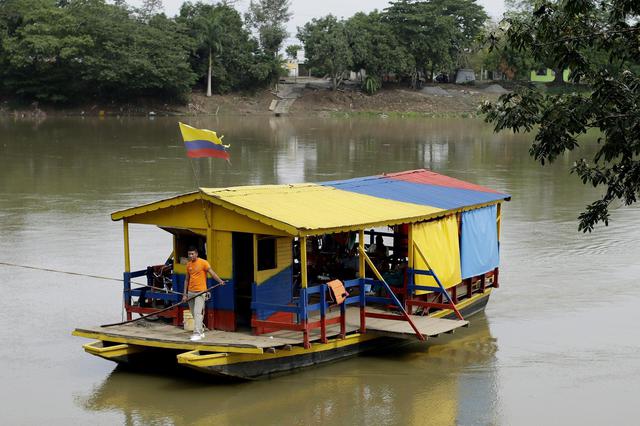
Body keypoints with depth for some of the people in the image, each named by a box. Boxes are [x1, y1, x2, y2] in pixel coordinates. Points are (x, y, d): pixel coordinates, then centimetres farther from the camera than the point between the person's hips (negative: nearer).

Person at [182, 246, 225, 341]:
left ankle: (197, 334, -15)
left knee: (198, 313, -14)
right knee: (194, 314, 11)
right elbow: (187, 279, 17)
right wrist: (185, 293, 13)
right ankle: (201, 331, 24)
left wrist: (220, 281, -30)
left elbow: (212, 273, -14)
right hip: (190, 292, 7)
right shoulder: (188, 265, 12)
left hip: (200, 292, -6)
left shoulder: (203, 263, -6)